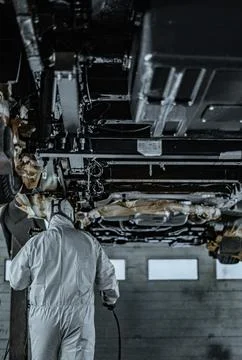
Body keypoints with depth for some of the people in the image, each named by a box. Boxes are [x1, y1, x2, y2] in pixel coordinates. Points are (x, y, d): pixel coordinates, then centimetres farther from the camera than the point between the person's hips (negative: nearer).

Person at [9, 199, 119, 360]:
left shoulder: (35, 242, 1)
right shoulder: (89, 241, 4)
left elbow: (17, 282, 5)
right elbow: (107, 278, 11)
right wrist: (111, 299, 30)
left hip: (44, 316, 0)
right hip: (80, 316, 0)